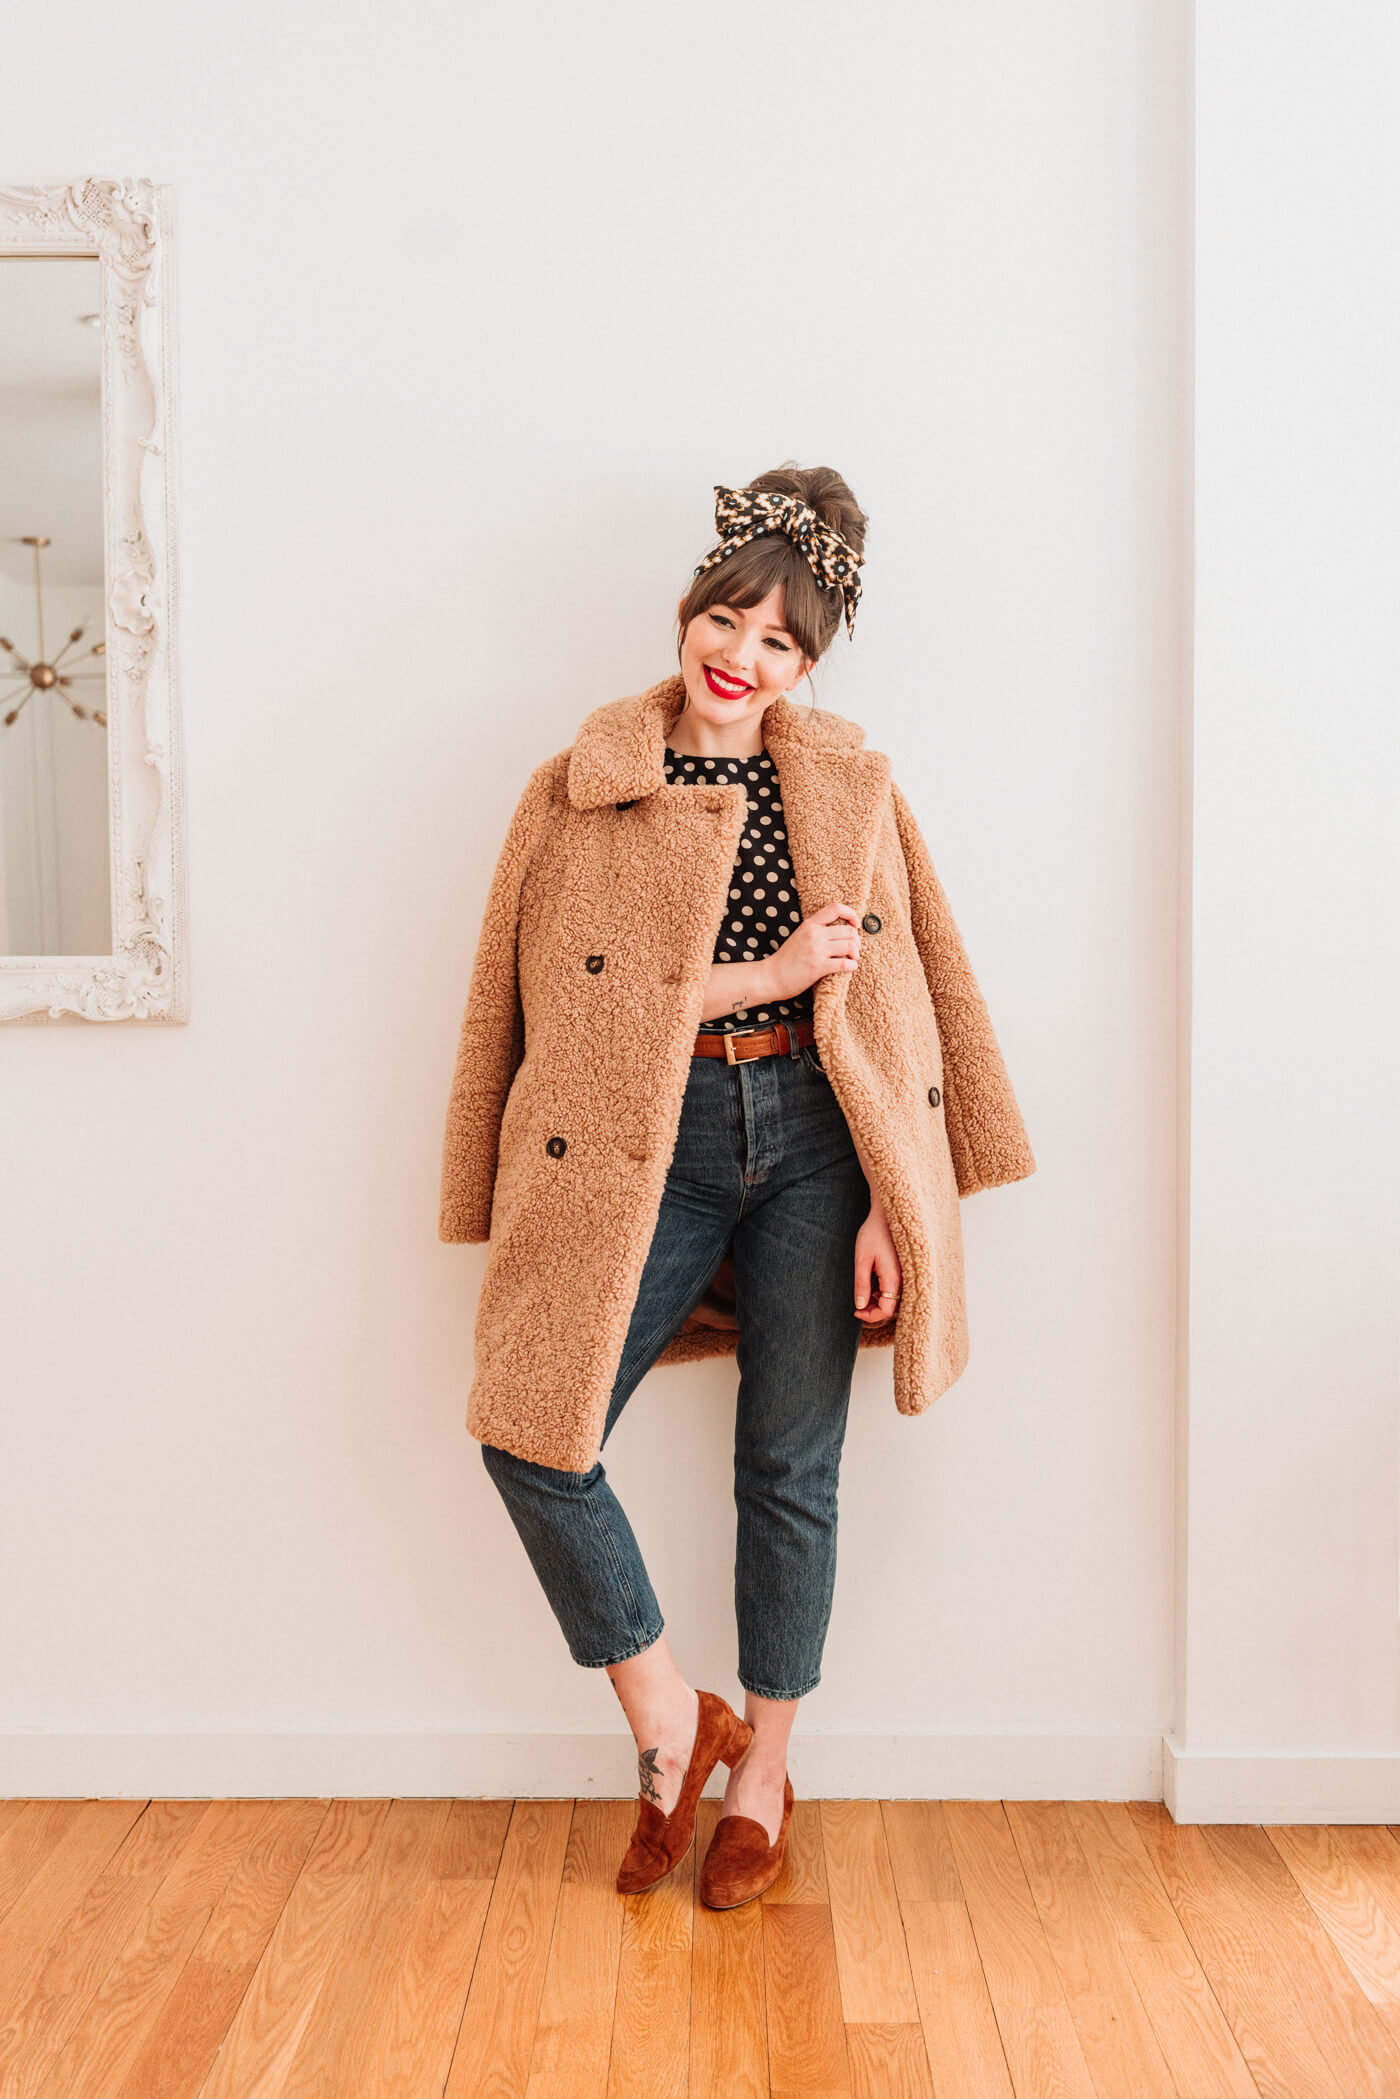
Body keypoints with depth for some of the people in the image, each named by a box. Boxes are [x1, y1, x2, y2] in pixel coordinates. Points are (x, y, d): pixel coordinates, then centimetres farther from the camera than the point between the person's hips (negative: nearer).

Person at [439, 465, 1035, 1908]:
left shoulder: (850, 788, 4)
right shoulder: (576, 792, 1)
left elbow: (897, 1004, 3)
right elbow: (577, 1009, -5)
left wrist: (893, 1201, -2)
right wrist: (767, 974, -12)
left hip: (813, 1148, 0)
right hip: (649, 1152, 0)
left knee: (790, 1465, 8)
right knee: (531, 1430, -7)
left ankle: (761, 1773, 28)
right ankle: (668, 1725, 16)